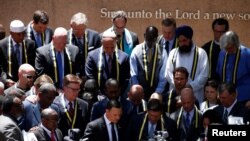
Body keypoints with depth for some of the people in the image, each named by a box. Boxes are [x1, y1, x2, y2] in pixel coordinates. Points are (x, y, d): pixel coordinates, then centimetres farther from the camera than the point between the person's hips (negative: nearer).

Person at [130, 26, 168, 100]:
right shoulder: (136, 51, -3)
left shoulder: (162, 52, -3)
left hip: (156, 92, 0)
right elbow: (133, 75, -2)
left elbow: (163, 76, -3)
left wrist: (157, 93, -10)